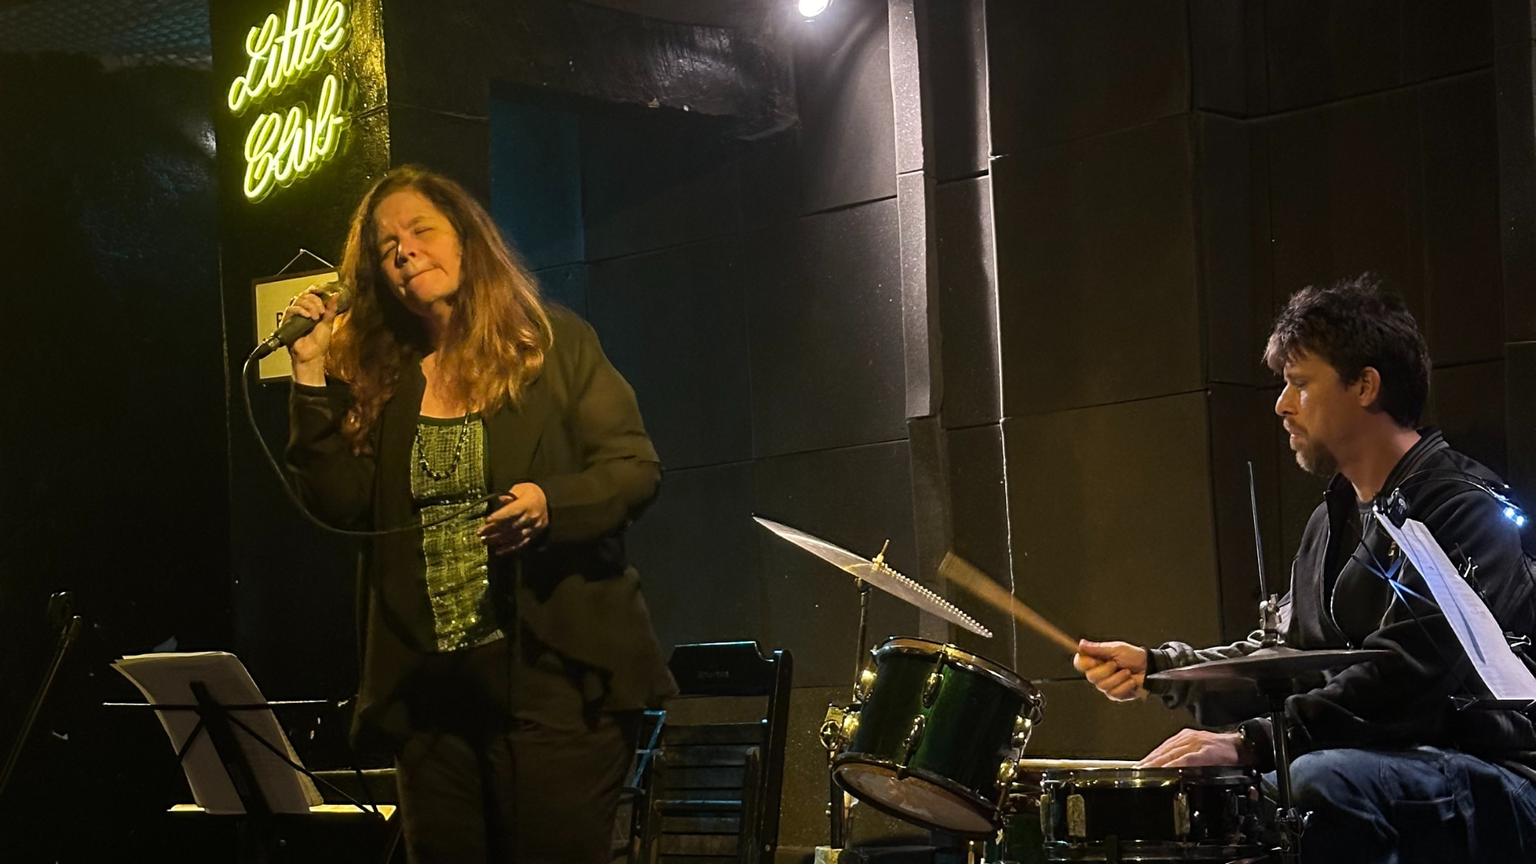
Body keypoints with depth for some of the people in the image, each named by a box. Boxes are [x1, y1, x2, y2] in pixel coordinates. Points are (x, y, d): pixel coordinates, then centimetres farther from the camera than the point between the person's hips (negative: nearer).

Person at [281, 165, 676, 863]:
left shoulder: (555, 344, 2)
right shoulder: (375, 377, 11)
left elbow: (635, 467, -3)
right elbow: (341, 504, 3)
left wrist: (550, 503, -21)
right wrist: (313, 376, -2)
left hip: (553, 670, -4)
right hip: (427, 684, 4)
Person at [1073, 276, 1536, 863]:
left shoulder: (1464, 510, -14)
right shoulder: (1334, 519, 17)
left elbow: (1401, 681, -26)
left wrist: (1249, 743, -32)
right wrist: (1157, 667, 8)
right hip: (1382, 765, 9)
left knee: (1322, 784, -37)